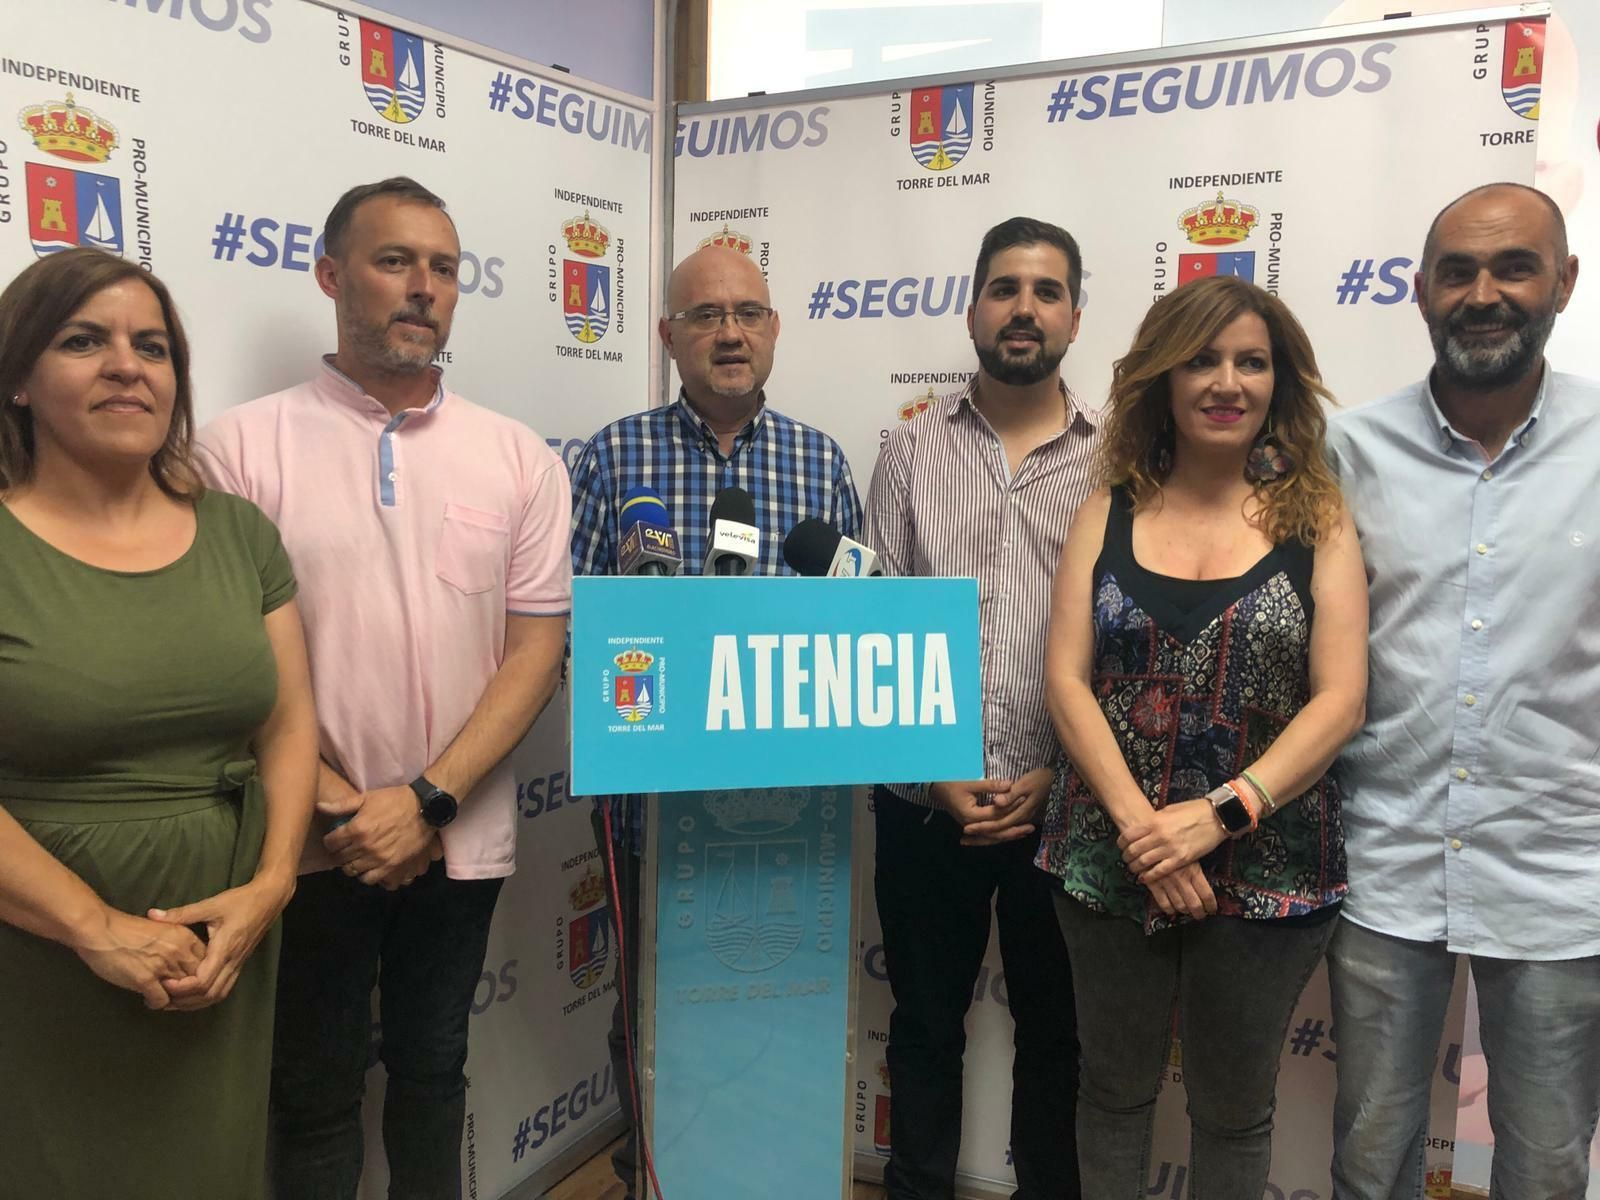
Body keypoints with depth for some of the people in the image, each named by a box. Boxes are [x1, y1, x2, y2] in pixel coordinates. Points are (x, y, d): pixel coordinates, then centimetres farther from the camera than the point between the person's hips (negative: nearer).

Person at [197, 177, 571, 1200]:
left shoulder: (521, 458, 1)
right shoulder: (246, 444, -5)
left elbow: (536, 649, -3)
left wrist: (425, 800, -13)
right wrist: (341, 806, -11)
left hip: (459, 840, 2)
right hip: (311, 841, -1)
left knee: (433, 1074, 19)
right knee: (314, 1094, 15)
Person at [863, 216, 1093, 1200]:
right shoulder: (912, 451, 3)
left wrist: (1058, 775, -9)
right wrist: (933, 773, -8)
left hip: (1062, 807, 0)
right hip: (927, 804, 1)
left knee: (1056, 1028, 16)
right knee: (926, 1022, 16)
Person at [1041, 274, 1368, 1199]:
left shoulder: (1317, 520, -1)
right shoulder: (1108, 515, 3)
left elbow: (1340, 700, -9)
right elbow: (1066, 681, -5)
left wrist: (1216, 815, -19)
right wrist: (1136, 823, -16)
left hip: (1267, 872, -1)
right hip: (1109, 861, 1)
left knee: (1234, 1107, 16)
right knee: (1116, 1087, 18)